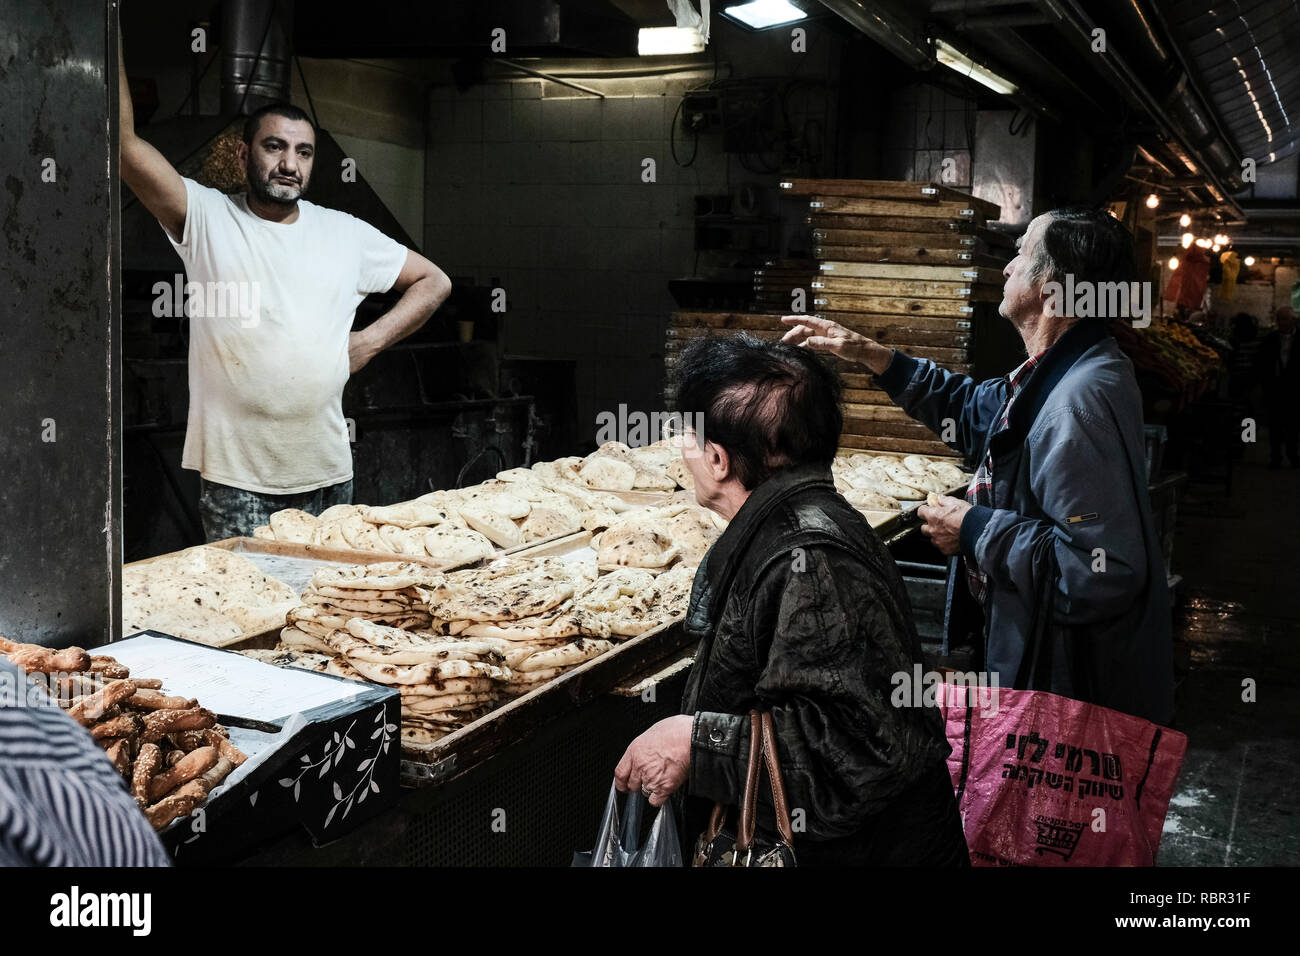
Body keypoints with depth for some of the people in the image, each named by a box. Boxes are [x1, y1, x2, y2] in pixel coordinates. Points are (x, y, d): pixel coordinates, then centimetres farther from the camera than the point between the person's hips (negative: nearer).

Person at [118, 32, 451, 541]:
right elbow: (125, 142, -10)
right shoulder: (206, 218, 0)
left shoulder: (345, 234, 9)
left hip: (326, 472, 3)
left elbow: (434, 281, 16)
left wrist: (371, 340, 4)